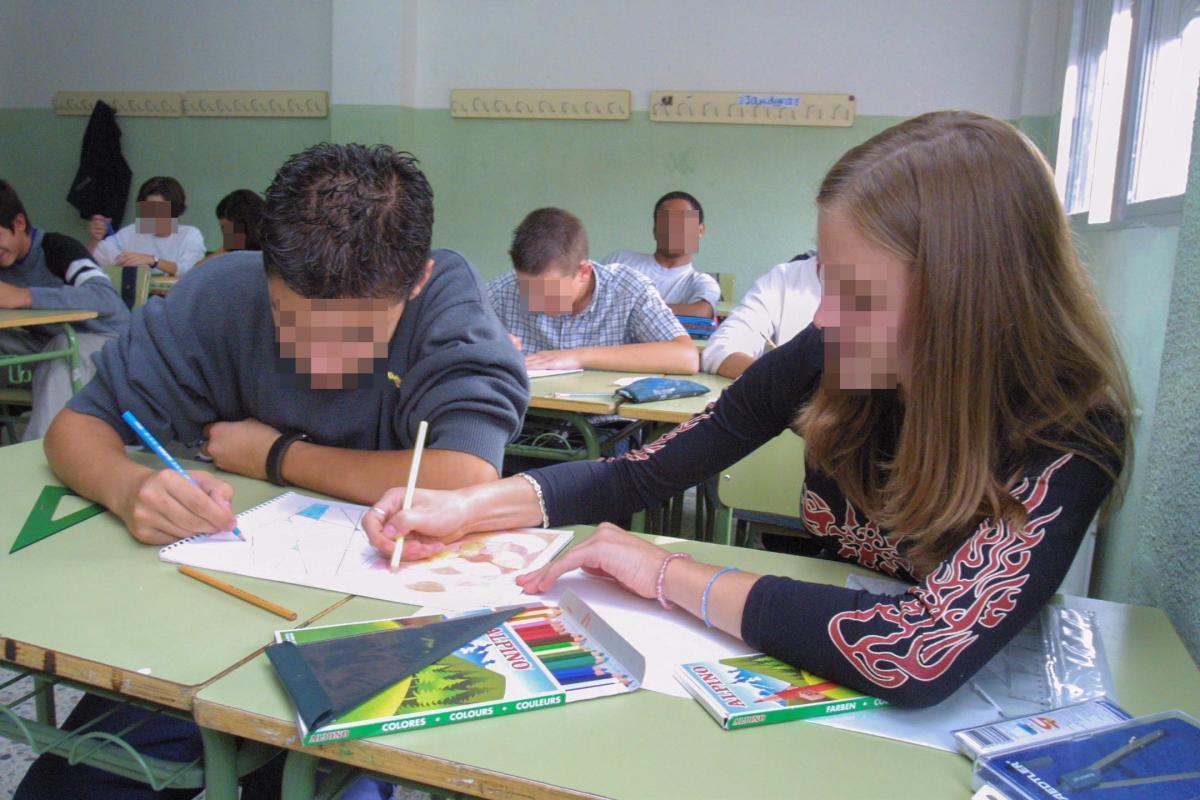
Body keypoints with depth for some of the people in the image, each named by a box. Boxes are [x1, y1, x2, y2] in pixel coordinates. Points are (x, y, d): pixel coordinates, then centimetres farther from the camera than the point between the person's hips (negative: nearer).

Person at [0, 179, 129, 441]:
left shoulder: (57, 248, -20)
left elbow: (107, 298, -39)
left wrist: (24, 296, -45)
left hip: (101, 338, -7)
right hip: (46, 341, 7)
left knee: (63, 356, -36)